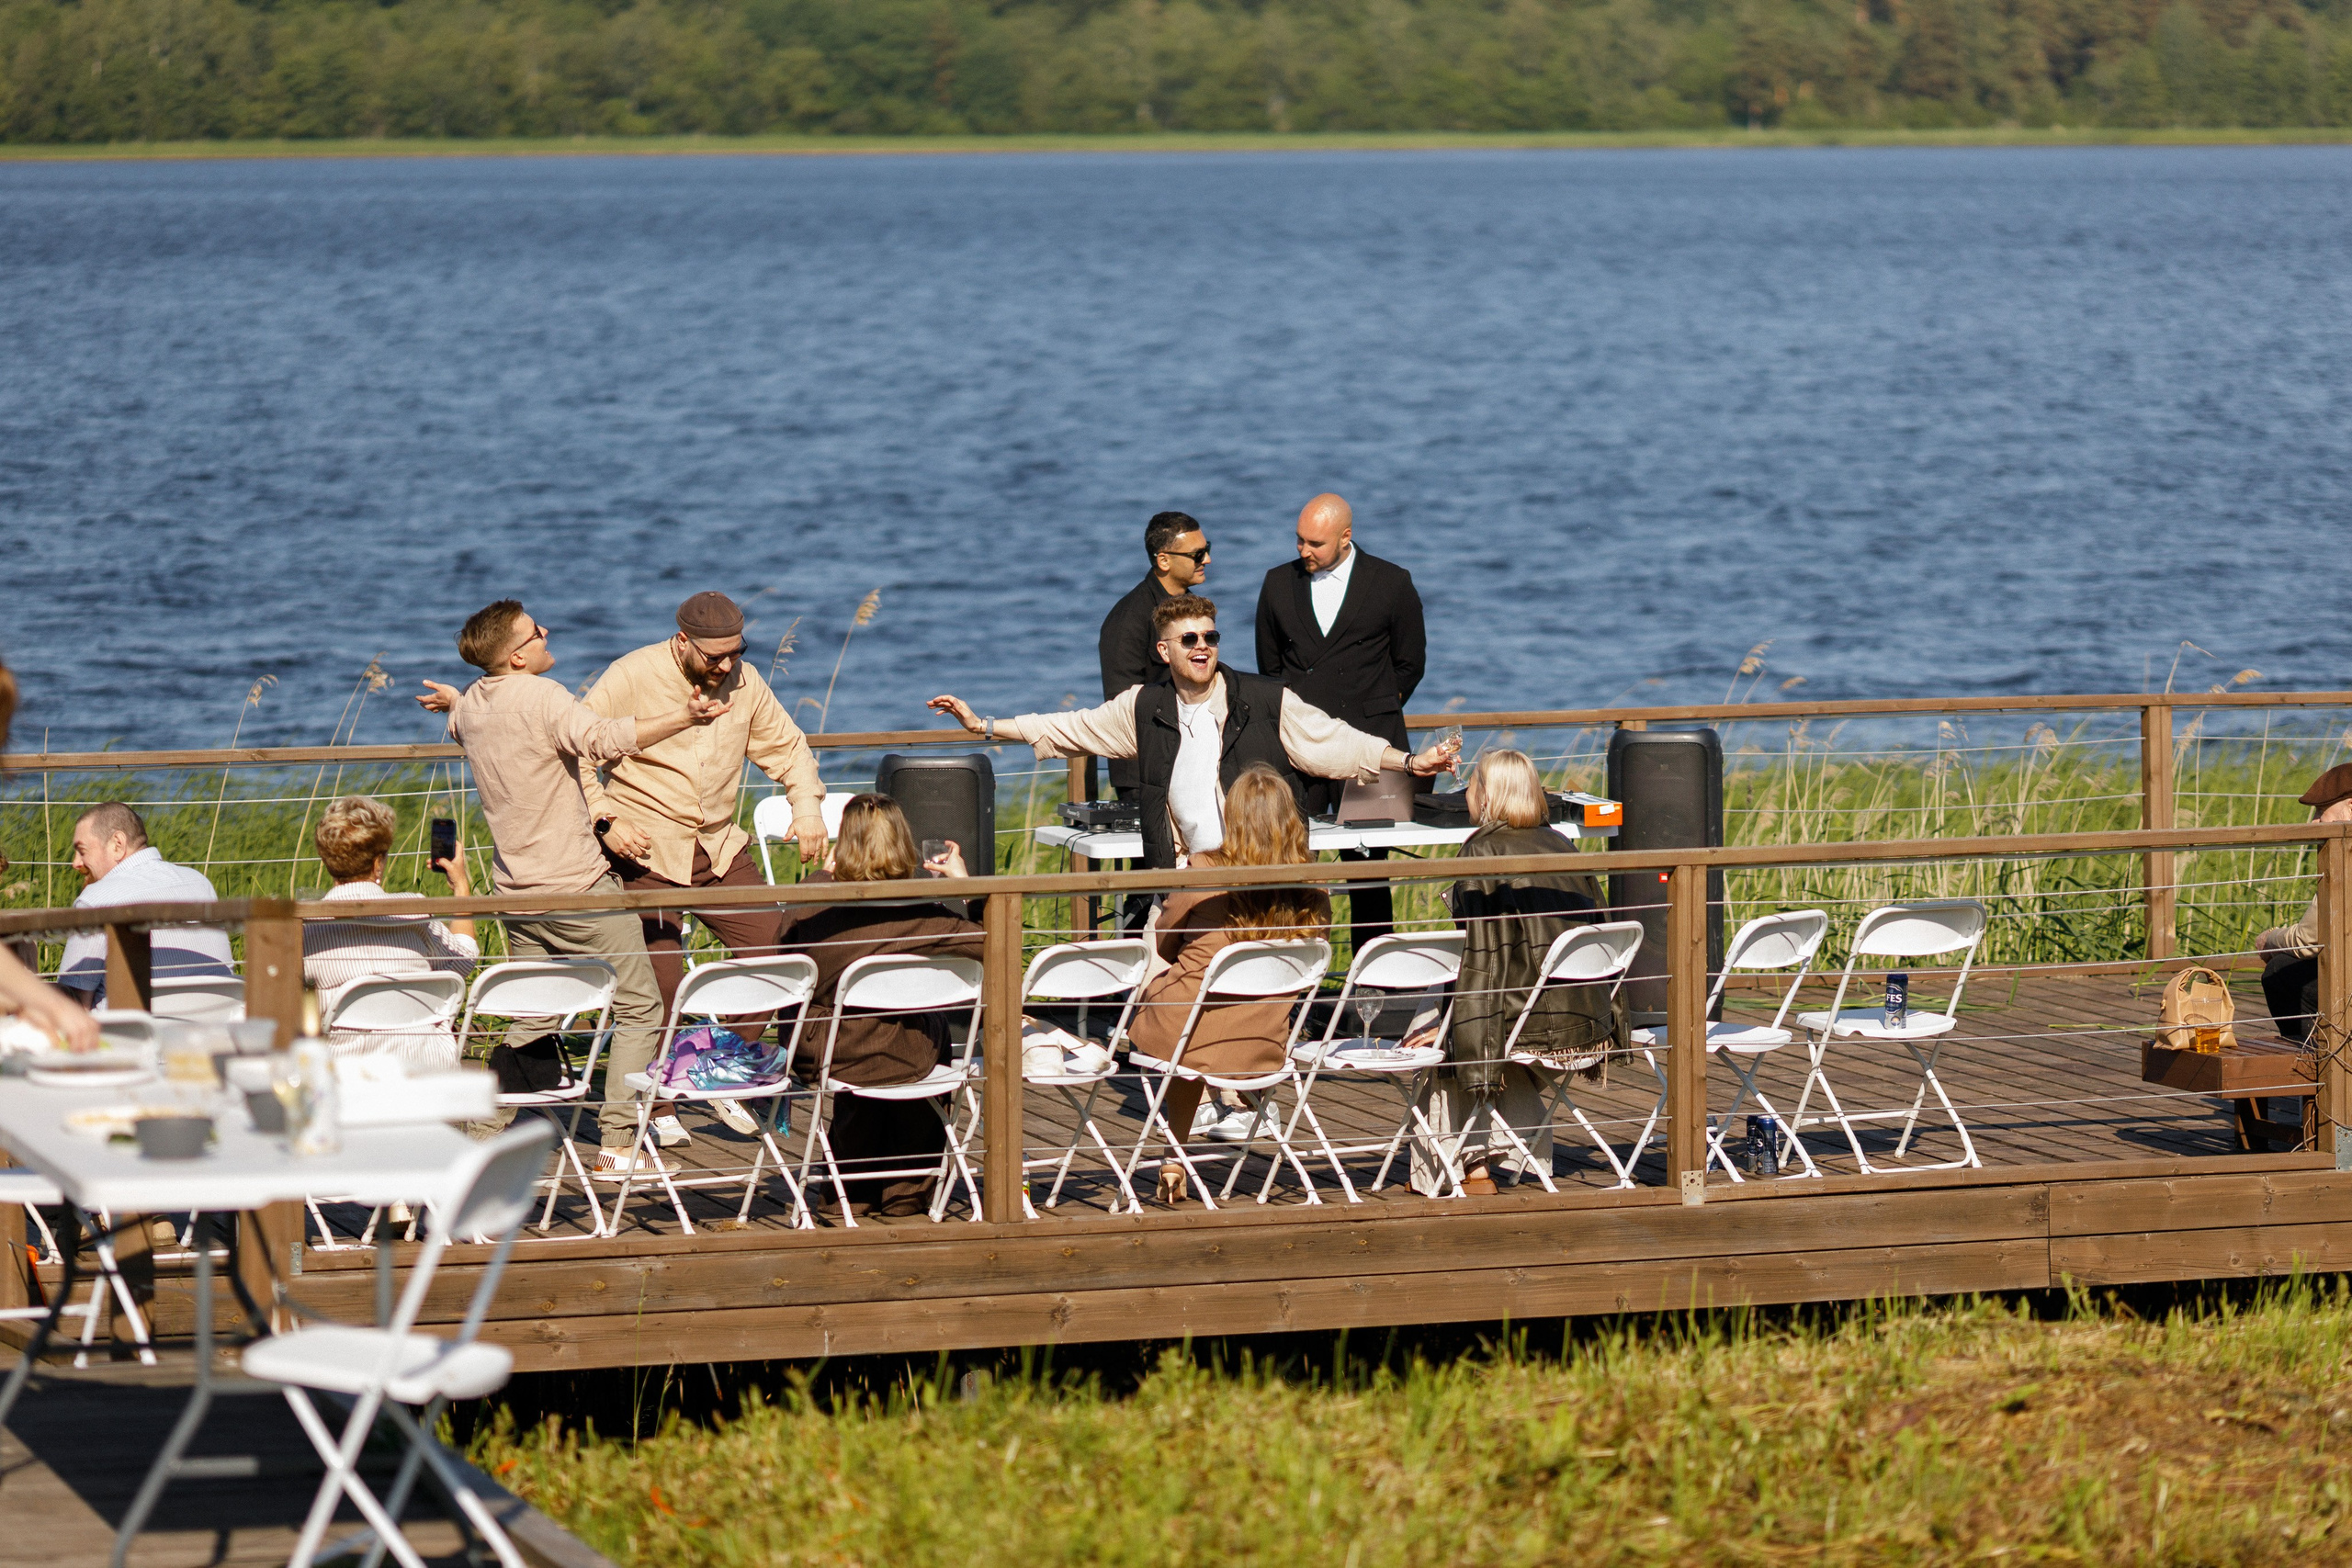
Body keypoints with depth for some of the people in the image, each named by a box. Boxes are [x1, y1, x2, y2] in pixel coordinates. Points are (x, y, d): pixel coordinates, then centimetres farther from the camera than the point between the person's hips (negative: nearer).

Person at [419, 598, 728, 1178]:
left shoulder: (472, 705, 7)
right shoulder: (541, 697, -18)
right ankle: (618, 1146, -3)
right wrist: (682, 718, -43)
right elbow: (605, 739, -36)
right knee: (639, 1008, 2)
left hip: (516, 890, 8)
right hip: (576, 888, -8)